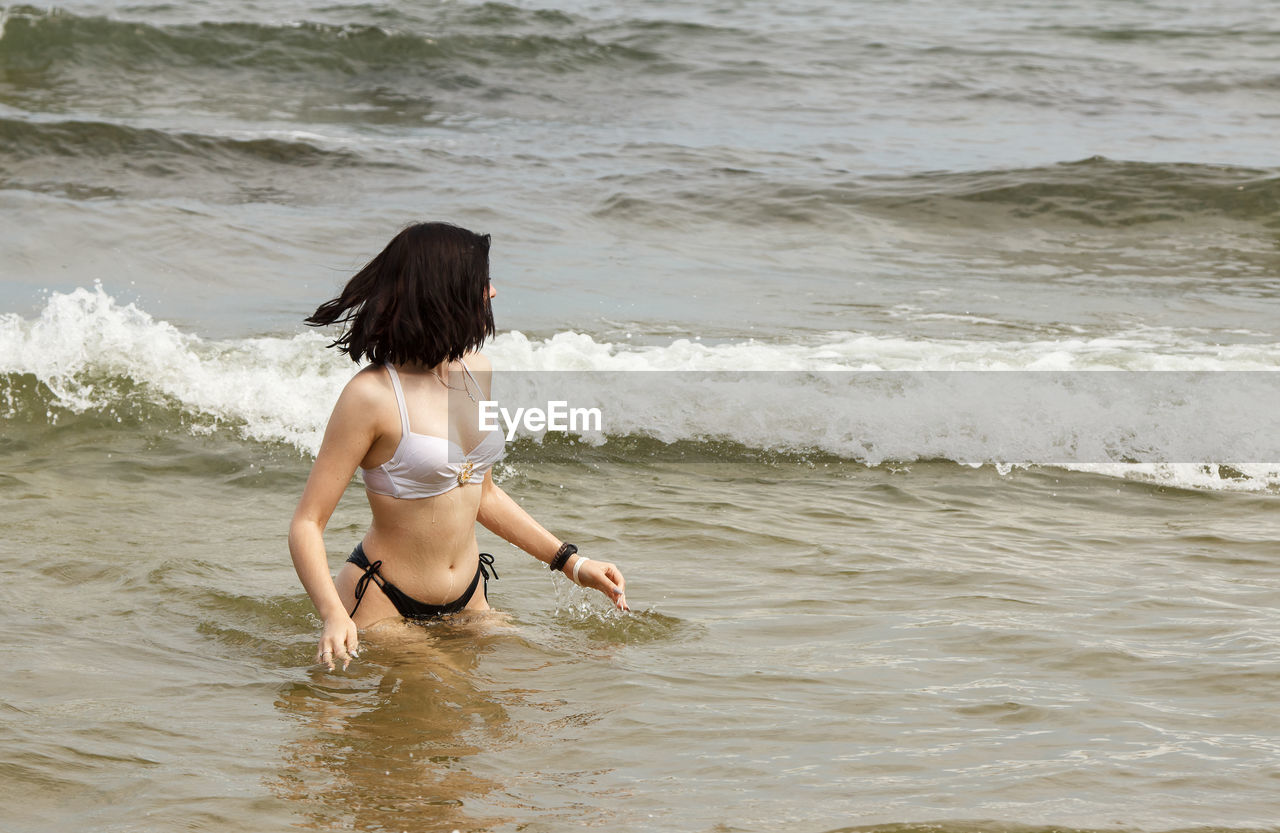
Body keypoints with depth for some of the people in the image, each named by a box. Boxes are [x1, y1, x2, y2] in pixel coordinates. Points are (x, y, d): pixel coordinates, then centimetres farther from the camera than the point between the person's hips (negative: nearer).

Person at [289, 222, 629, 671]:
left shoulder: (475, 370, 3)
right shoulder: (373, 395, -20)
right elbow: (307, 523, -20)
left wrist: (571, 562, 13)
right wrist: (334, 616, -36)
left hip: (467, 600, 7)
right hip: (382, 605, -7)